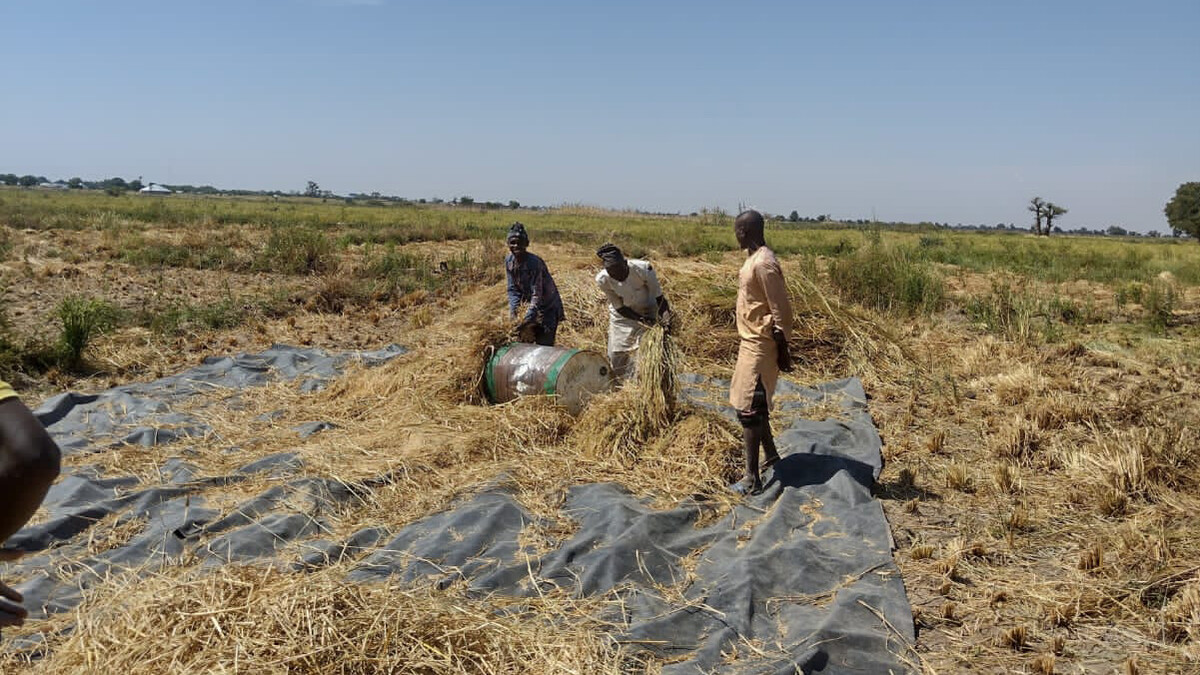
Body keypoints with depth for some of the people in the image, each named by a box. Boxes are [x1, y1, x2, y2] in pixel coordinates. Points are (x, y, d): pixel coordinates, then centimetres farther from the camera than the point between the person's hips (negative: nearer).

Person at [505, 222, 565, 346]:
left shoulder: (534, 263, -27)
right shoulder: (509, 261, -6)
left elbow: (537, 294, -29)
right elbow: (513, 289, 0)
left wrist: (527, 318, -35)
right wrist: (512, 311, -14)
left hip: (548, 308, -6)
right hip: (530, 305, 7)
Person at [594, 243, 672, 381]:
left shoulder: (643, 269, -32)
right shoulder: (602, 280, -27)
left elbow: (659, 298, -19)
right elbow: (619, 307, -17)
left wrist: (666, 320, -25)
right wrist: (641, 319, -27)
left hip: (647, 311, -1)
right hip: (622, 315, 2)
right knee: (616, 355, 7)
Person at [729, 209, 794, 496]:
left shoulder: (763, 263, -21)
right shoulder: (754, 258, 10)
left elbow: (780, 310, -20)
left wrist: (783, 351, -17)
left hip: (759, 346, -10)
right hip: (751, 341, 10)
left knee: (748, 408, -7)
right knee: (754, 403, 21)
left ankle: (752, 480, -2)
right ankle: (771, 455, 37)